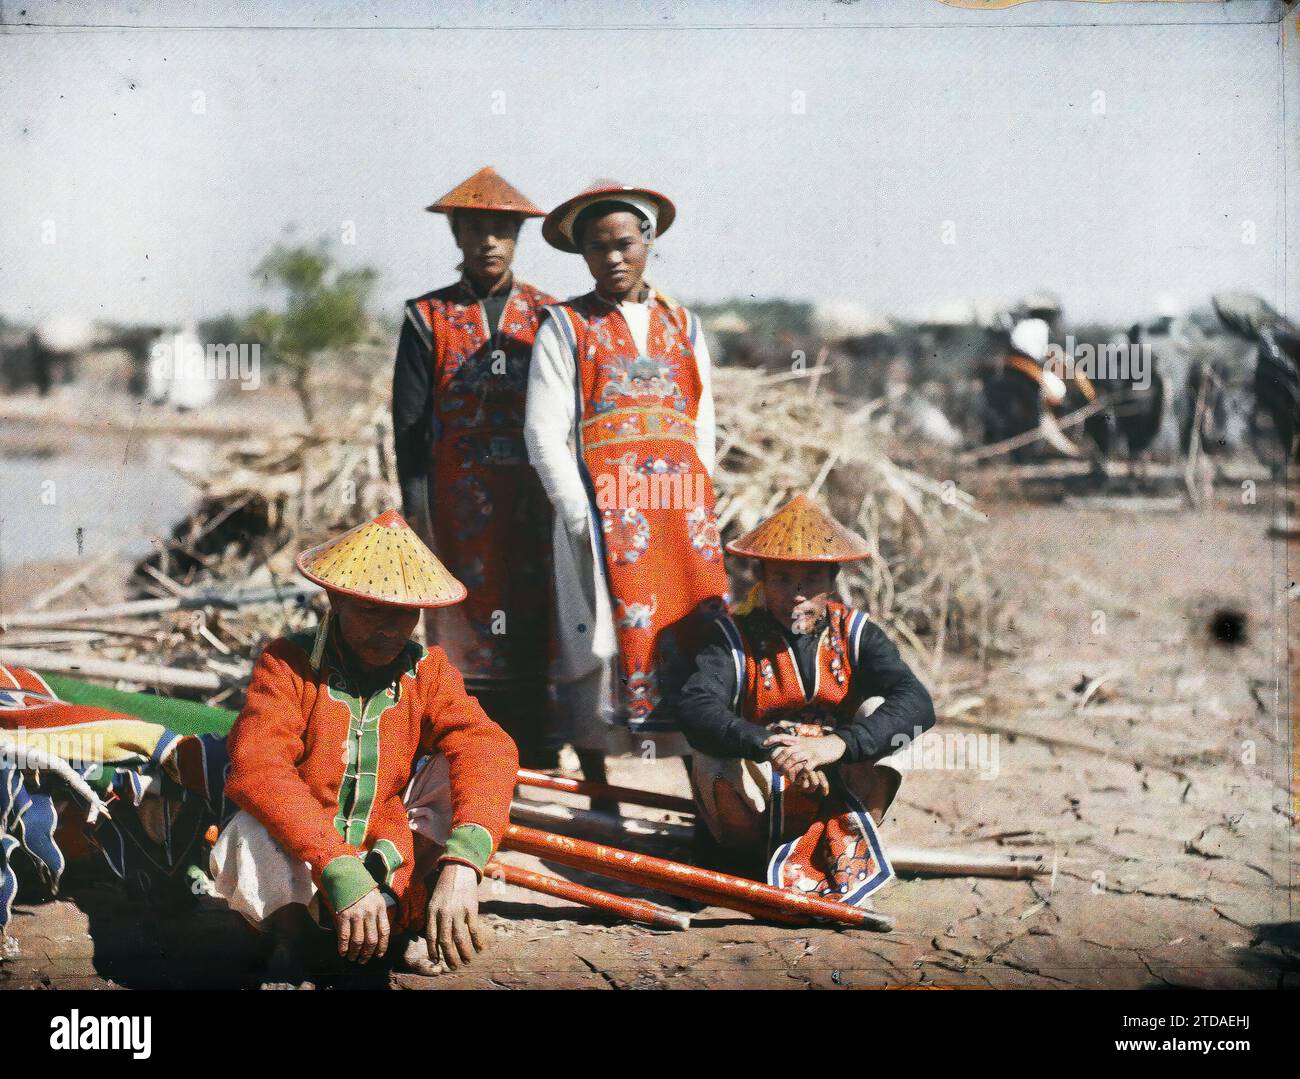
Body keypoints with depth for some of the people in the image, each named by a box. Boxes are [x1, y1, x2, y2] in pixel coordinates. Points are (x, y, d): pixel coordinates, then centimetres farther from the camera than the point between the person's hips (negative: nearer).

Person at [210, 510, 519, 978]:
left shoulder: (428, 671, -4)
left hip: (395, 867, 3)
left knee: (460, 765, -14)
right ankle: (296, 944, -7)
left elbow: (486, 748, -22)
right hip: (298, 876, -3)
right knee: (252, 834, -34)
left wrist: (460, 865, -42)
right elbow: (256, 767, -30)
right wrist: (341, 874, -43)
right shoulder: (287, 663, -13)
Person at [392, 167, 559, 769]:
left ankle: (534, 773, 9)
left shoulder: (546, 316, 11)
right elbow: (409, 426, 2)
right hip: (459, 510, -2)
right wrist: (419, 517, -6)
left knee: (533, 637, 2)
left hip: (533, 511, 2)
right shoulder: (428, 318, 6)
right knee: (462, 645, -1)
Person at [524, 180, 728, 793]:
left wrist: (696, 507, 6)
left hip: (682, 515, 3)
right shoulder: (565, 327, 5)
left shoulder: (682, 325, 16)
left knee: (697, 647, -1)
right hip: (601, 513, -3)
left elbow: (703, 426, 16)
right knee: (599, 649, -6)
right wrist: (581, 515, -9)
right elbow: (544, 433, -1)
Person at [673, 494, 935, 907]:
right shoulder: (737, 637, -8)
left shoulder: (855, 633, -3)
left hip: (838, 803, 2)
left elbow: (917, 703, -21)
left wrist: (838, 743, -38)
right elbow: (694, 706, -28)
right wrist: (770, 747, -44)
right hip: (759, 806, -1)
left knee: (879, 709, -18)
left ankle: (844, 847, -12)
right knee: (713, 754, -28)